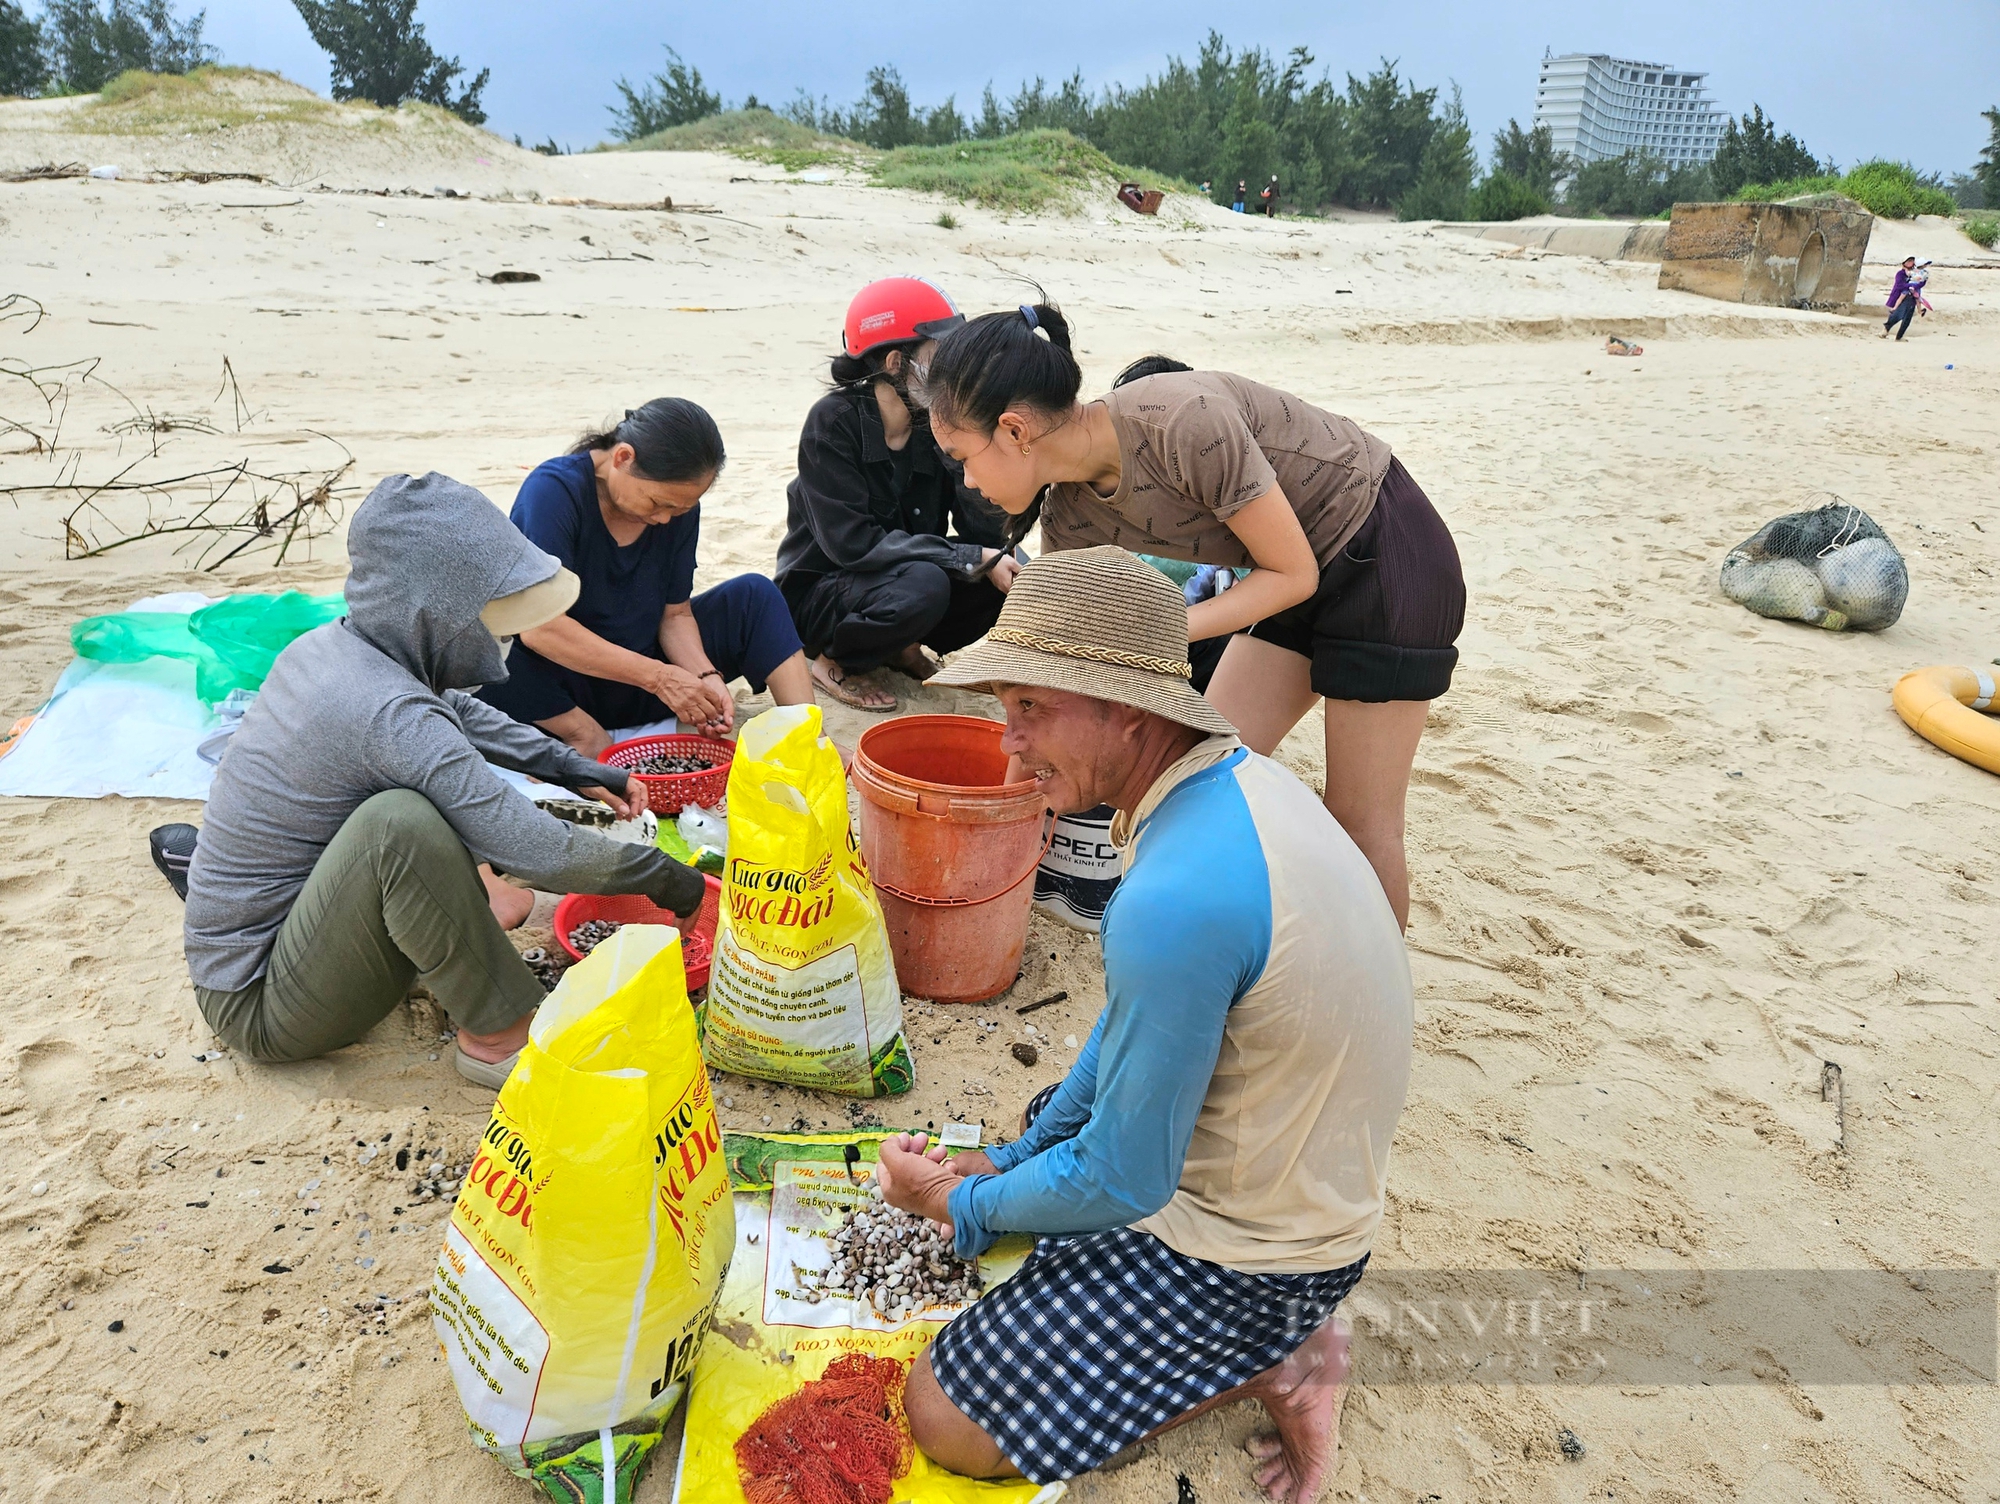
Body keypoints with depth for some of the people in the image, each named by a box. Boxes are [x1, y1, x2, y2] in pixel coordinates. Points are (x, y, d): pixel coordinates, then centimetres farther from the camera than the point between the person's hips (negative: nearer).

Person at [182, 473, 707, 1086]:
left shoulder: (327, 645, -2)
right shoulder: (393, 714, -29)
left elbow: (457, 711, 16)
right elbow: (536, 852, -28)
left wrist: (574, 769, 10)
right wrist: (661, 876, -14)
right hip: (260, 1008, -9)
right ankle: (500, 1034, -15)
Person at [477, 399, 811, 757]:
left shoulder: (679, 505, -5)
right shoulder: (554, 489, -22)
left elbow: (675, 613, 0)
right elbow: (538, 627, -29)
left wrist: (706, 677, -21)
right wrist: (658, 676, -29)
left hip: (637, 689, 5)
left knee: (755, 596, -10)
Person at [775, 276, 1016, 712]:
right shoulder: (834, 422, -18)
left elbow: (984, 535, -10)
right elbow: (852, 543, -26)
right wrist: (973, 560, -29)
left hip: (905, 576, 6)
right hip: (820, 594, -5)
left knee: (1009, 574, -17)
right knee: (922, 586, -35)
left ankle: (903, 647, 7)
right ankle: (836, 661, -5)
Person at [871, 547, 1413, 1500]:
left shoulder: (1175, 902, -35)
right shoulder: (1235, 779, -4)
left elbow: (1121, 1182, -23)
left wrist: (960, 1204, -4)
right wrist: (1007, 1161, 10)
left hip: (1251, 1256, -9)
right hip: (1307, 1180, 9)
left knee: (944, 1419, -3)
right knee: (1031, 1138, 28)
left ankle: (1270, 1362, 3)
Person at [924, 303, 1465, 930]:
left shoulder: (1184, 422, -33)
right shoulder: (1070, 516, -9)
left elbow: (1293, 573, -22)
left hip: (1388, 555, -7)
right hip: (1308, 573, 7)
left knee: (1360, 823, 0)